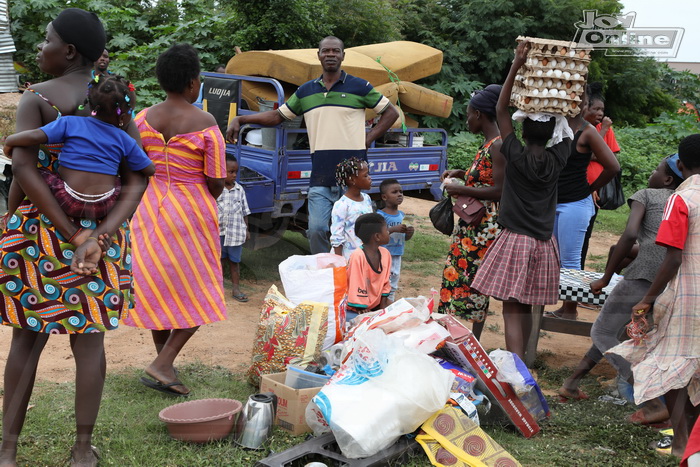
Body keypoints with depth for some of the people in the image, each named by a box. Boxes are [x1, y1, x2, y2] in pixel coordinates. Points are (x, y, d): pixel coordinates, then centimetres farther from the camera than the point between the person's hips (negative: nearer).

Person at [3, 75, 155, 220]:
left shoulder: (70, 123, -2)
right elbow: (150, 170, 11)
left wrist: (9, 142, 8)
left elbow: (34, 136, -12)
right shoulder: (125, 141, 5)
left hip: (68, 203, -2)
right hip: (105, 207, 2)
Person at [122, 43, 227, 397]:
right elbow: (217, 182, -11)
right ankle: (162, 364, -5)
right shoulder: (205, 124, -13)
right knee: (196, 293, 7)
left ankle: (163, 360, 24)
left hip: (149, 208, 5)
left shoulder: (143, 119, -1)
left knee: (156, 285, 15)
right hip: (191, 212, -5)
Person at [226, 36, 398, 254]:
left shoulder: (359, 87, 5)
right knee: (316, 229, -3)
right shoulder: (306, 91, 14)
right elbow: (277, 116, 19)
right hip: (320, 176, 3)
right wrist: (240, 119, 10)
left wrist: (368, 139, 0)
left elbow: (391, 112, 10)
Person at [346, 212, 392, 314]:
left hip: (376, 304, 7)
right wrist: (363, 311, -15)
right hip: (356, 309, -7)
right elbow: (356, 290, -20)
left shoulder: (385, 254, -2)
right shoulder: (358, 256, -24)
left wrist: (383, 304, 3)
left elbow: (385, 283, 8)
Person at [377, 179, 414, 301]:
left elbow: (405, 238, 15)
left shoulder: (402, 215, 8)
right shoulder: (380, 215, -12)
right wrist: (394, 229, -28)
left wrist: (410, 233, -8)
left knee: (393, 284, 18)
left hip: (397, 255, 7)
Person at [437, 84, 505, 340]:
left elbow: (500, 191, -23)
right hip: (471, 225, 10)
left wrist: (461, 189, -17)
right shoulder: (487, 143, 12)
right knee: (457, 276, 15)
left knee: (473, 283, -3)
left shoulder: (498, 145, -17)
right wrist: (463, 174, 14)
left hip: (484, 228, -10)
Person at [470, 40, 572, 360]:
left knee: (512, 309, -4)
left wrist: (517, 66, -10)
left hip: (514, 240, -5)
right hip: (544, 244, 5)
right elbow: (569, 131, 16)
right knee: (527, 307, 16)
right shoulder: (557, 160, -2)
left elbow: (501, 110, -8)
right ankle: (520, 364, 28)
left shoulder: (516, 157, -11)